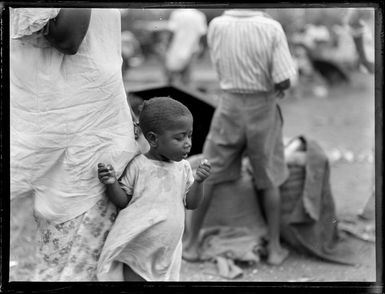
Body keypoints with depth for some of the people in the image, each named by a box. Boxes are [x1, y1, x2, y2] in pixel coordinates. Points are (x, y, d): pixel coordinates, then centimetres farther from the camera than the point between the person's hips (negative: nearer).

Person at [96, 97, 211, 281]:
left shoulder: (183, 167, 3)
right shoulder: (139, 166, -9)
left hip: (168, 249, 4)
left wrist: (198, 182, -11)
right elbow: (122, 201, -3)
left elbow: (191, 203, 5)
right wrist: (112, 183, -21)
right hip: (136, 247, -4)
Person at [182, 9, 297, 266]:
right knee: (268, 179, 15)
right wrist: (275, 87, 6)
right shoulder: (272, 29, -17)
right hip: (263, 109, -1)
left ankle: (192, 243, 17)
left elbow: (221, 68, 6)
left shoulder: (217, 26, -9)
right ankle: (274, 247, 21)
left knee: (208, 176, 13)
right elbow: (284, 82, -17)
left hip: (230, 107, 1)